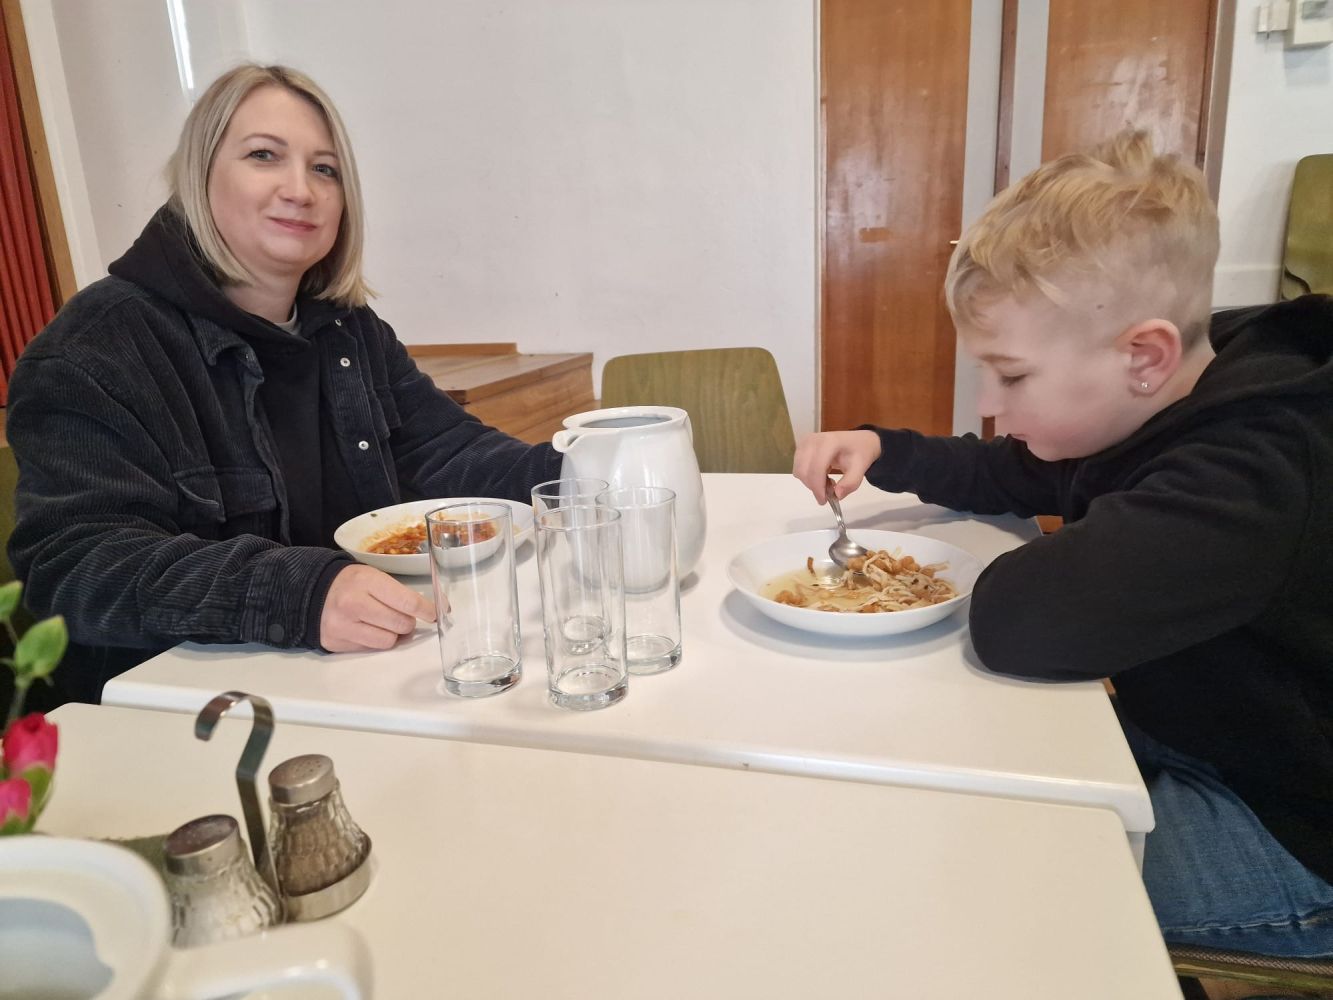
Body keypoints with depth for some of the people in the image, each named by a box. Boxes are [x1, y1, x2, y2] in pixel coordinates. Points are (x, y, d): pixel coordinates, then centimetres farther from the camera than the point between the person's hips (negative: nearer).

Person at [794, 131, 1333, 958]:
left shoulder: (1245, 478, -34)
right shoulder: (1162, 411, -3)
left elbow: (1016, 620, -45)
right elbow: (1006, 478, 11)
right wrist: (882, 452, -5)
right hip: (1175, 730, 9)